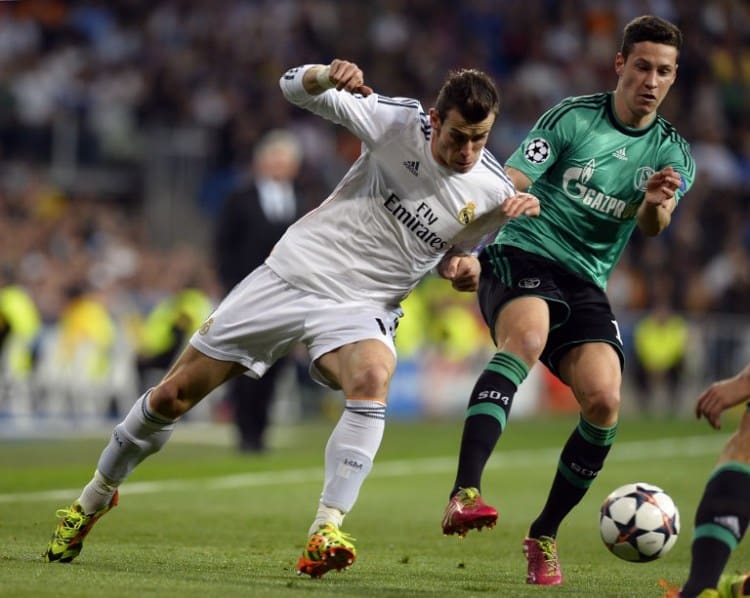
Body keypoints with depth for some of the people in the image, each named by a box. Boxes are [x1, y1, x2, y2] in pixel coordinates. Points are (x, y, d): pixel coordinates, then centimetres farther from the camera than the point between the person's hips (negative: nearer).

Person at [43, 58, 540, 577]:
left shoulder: (493, 193, -8)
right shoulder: (399, 122, -14)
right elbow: (294, 87, -9)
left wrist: (463, 268, -12)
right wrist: (329, 75, -32)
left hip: (359, 309, 0)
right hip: (291, 274, 0)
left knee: (372, 379, -37)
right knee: (173, 394, 4)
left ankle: (326, 533, -36)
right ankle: (95, 498, 29)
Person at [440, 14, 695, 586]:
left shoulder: (673, 153, 10)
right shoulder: (572, 117, 0)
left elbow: (652, 226, -8)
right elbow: (507, 188, -5)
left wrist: (655, 203, -31)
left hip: (586, 282, 4)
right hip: (522, 256, -4)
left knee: (604, 400, -17)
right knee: (527, 338, -36)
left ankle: (545, 535, 4)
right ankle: (464, 494, -50)